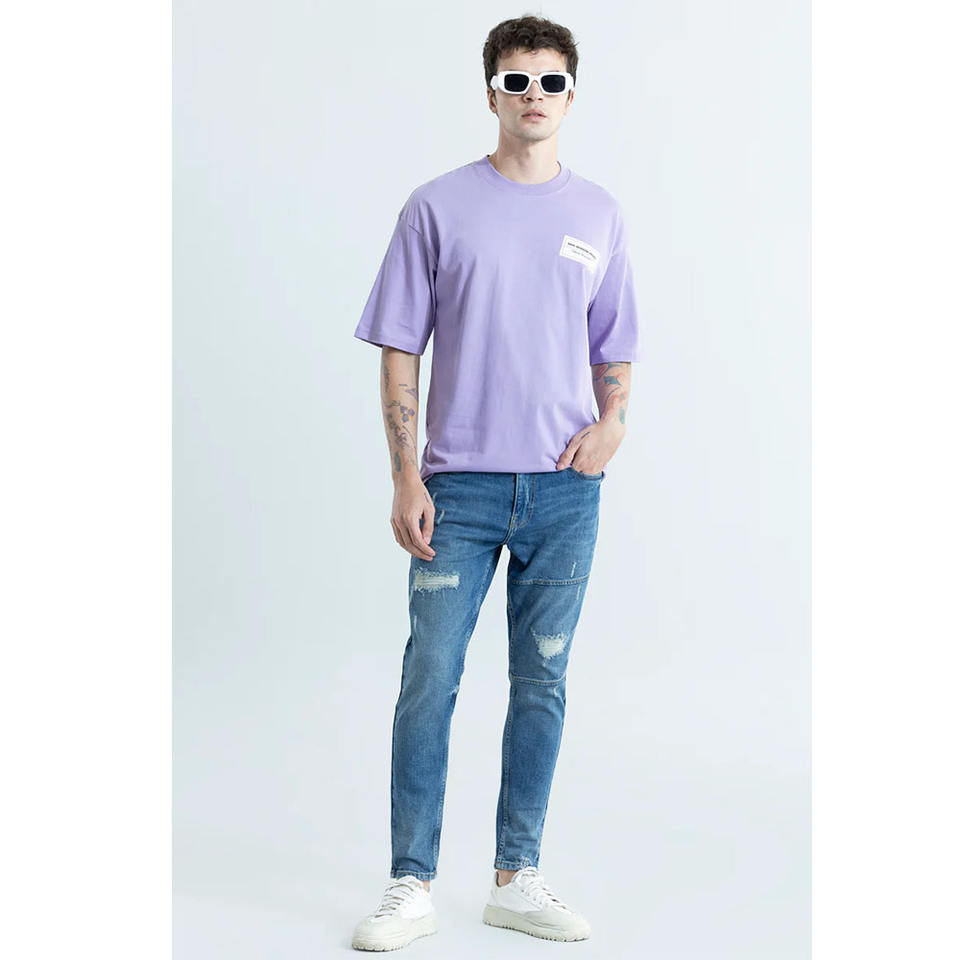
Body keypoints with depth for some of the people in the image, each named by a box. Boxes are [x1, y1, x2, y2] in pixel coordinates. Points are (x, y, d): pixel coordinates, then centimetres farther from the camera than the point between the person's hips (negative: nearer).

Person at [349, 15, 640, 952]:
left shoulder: (598, 214, 10)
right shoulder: (437, 207, 2)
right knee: (429, 679, -2)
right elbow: (400, 352, 1)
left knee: (541, 683, 8)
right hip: (460, 484, -2)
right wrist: (404, 477, -7)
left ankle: (518, 877, 21)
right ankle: (411, 884, 11)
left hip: (564, 487, 3)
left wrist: (612, 421, -3)